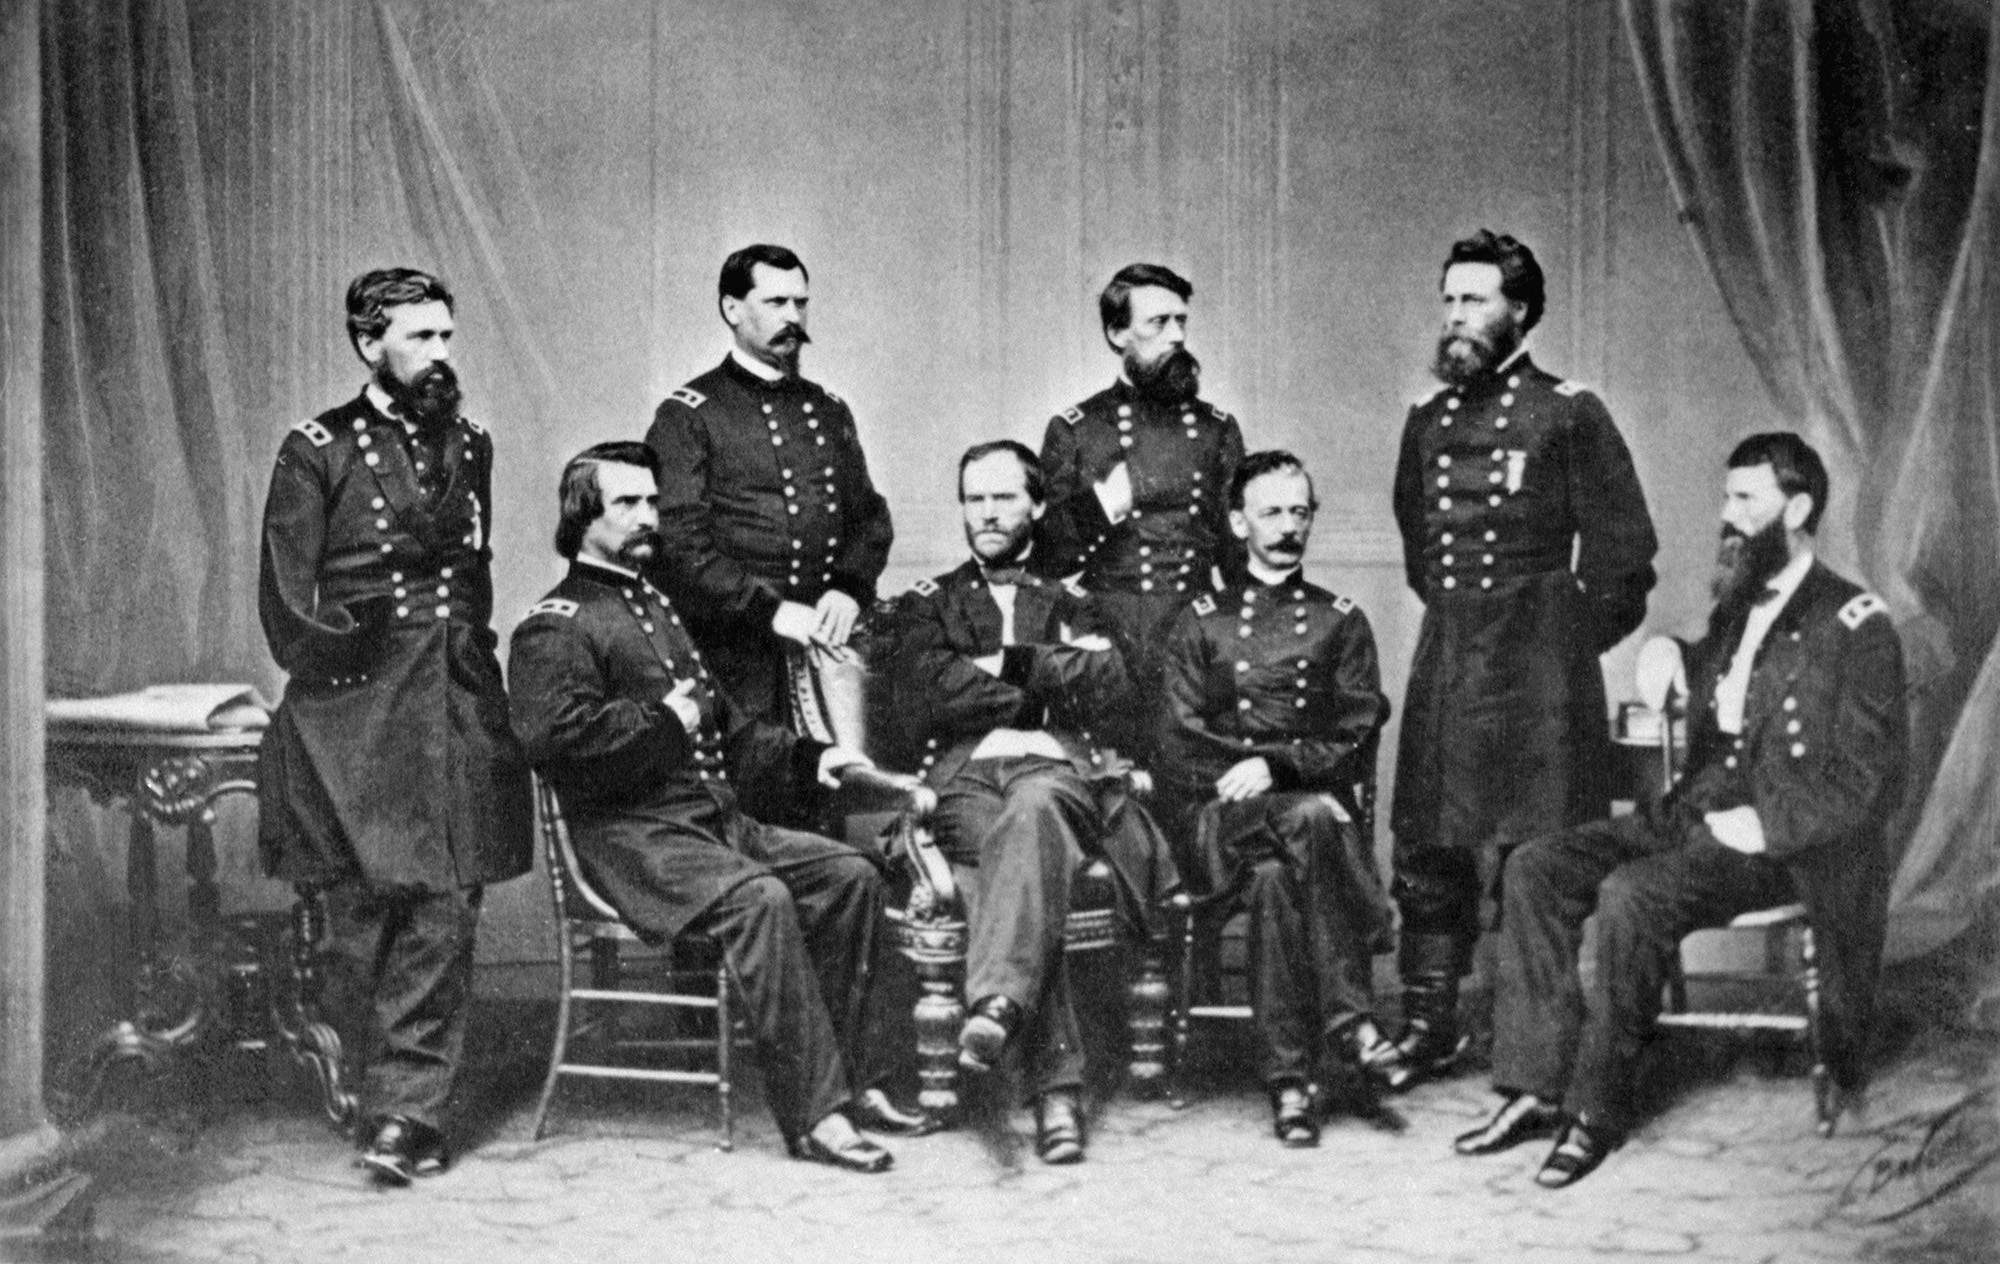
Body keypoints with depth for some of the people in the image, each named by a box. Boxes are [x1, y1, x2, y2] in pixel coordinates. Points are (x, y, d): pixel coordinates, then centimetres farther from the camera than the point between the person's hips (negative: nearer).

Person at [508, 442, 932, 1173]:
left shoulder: (659, 610, 26)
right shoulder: (556, 626, -3)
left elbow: (729, 733, 32)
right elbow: (553, 734, -22)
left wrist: (807, 760, 17)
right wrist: (667, 722, -13)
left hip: (718, 819, 9)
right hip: (629, 835, -9)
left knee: (851, 875, -6)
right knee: (759, 897, -32)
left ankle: (836, 1078, 0)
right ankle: (812, 1112, -29)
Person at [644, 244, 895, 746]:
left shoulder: (830, 411, 18)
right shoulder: (687, 416, -1)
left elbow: (870, 516, 17)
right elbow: (678, 541, -9)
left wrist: (849, 589, -4)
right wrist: (771, 610, -17)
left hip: (829, 643, 5)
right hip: (738, 657, -5)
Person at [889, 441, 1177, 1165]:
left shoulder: (1074, 600, 24)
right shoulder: (928, 603, 25)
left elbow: (1112, 688, 4)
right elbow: (934, 693, 4)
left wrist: (1006, 665, -1)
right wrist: (1047, 692, 4)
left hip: (1059, 768, 0)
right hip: (963, 775, 0)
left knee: (1032, 809, -39)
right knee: (1006, 857, -34)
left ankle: (998, 1003, -56)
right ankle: (1057, 1085, -43)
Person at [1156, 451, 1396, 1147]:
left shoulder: (1341, 621, 15)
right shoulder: (1200, 622, 15)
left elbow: (1356, 740, 4)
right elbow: (1180, 750, 5)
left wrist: (1276, 765, -13)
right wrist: (1239, 777, -13)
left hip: (1318, 801, 1)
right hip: (1223, 816, -1)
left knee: (1276, 875, -35)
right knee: (1313, 821, -35)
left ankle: (1290, 1076, -32)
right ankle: (1350, 1021, -33)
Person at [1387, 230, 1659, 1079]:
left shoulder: (1567, 414, -4)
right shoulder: (1427, 419, 13)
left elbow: (1624, 546, -2)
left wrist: (1567, 640, 2)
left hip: (1536, 662, -5)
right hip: (1445, 658, 5)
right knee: (1427, 850, 5)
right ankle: (1427, 1027, 14)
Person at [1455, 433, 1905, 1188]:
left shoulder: (1853, 624, -6)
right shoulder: (1736, 607, 17)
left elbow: (1870, 779, -12)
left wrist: (1764, 825, -20)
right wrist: (1672, 656, 14)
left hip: (1786, 844, -8)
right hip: (1692, 813, 8)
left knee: (1632, 894, -32)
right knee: (1535, 870, -11)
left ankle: (1598, 1107, -20)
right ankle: (1536, 1087, -13)